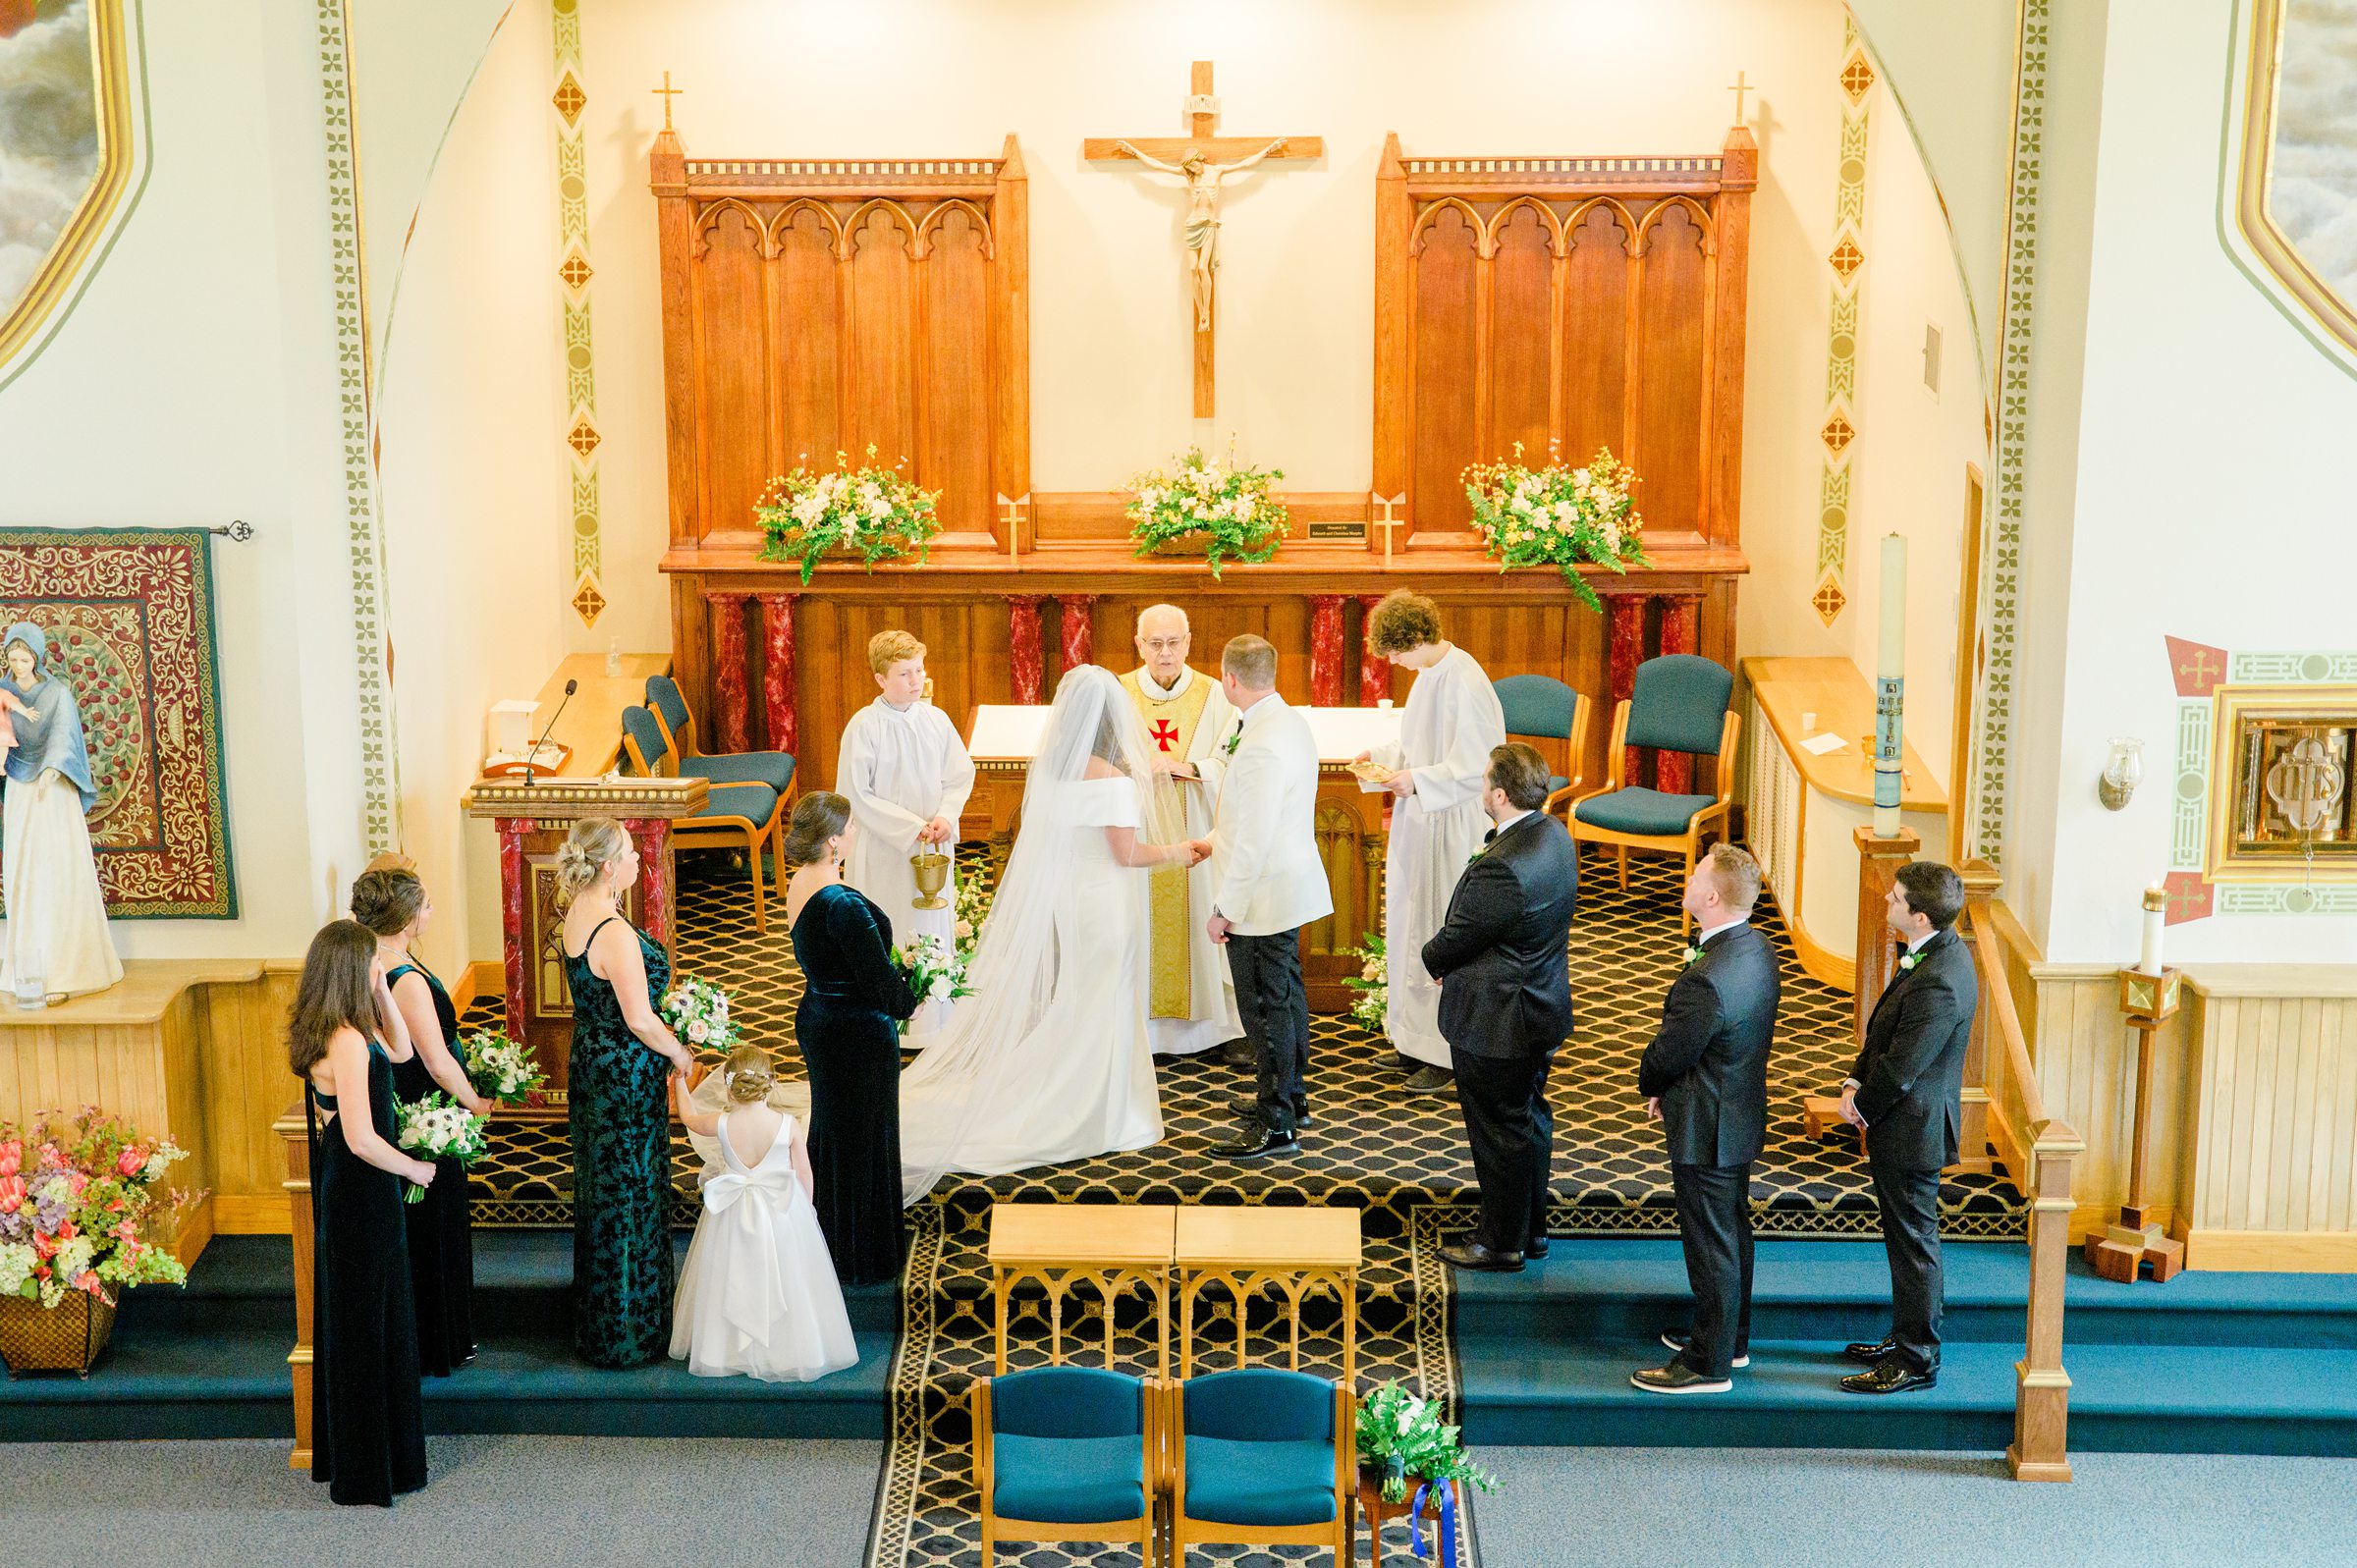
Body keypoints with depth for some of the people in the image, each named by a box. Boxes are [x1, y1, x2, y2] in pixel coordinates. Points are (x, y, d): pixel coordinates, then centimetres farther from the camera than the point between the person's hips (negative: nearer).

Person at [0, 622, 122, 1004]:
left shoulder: (58, 693, -3)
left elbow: (62, 733, -18)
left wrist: (51, 770, -34)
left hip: (56, 793, -4)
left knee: (58, 878, -9)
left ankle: (60, 972, -11)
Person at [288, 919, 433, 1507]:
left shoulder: (343, 1033, 3)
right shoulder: (347, 1042, -25)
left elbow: (401, 1050, 17)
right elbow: (362, 1140, -27)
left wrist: (382, 993, 5)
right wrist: (414, 1169, -12)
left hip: (342, 1194, 10)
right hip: (362, 1200, -10)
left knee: (349, 1321, 20)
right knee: (366, 1326, 2)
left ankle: (345, 1453, 33)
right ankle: (368, 1471, 13)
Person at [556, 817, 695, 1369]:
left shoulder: (576, 917, 2)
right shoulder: (616, 934, -26)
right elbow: (639, 1019, -23)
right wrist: (680, 1054, -8)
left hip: (589, 1068, 9)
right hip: (627, 1076, -9)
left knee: (600, 1194, 19)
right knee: (631, 1198, 4)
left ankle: (597, 1326, 33)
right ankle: (629, 1335, 16)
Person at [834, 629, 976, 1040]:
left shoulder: (936, 719, 0)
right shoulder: (864, 726, -13)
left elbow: (961, 774, 5)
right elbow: (855, 794, -13)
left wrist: (945, 817, -14)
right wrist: (911, 827, -17)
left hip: (934, 848, 4)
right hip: (883, 849, -4)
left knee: (933, 930, 11)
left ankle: (933, 1019, 23)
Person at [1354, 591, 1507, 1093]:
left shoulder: (1464, 684, -22)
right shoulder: (1429, 674, 7)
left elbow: (1476, 767, -22)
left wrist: (1417, 781, -25)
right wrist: (1381, 756, 7)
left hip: (1452, 826, -9)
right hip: (1420, 820, 9)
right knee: (1414, 921, 15)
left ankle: (1449, 1051, 9)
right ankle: (1418, 1036, 26)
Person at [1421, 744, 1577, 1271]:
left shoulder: (1503, 869, -32)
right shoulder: (1555, 836, -1)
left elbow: (1456, 939, -21)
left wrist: (1430, 956, 2)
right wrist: (1445, 955, 6)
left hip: (1493, 1024, -10)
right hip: (1542, 1006, 10)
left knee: (1500, 1131, 6)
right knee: (1530, 1118, 21)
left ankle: (1502, 1242, 21)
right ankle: (1531, 1228, 36)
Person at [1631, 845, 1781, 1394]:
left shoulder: (1708, 979, -33)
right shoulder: (1758, 949, -2)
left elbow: (1667, 1055, -21)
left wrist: (1651, 1086, 2)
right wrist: (1665, 1085, 8)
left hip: (1706, 1129, -10)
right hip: (1741, 1112, 10)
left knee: (1710, 1245, 4)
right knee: (1732, 1232, 22)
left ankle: (1709, 1364, 17)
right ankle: (1730, 1338, 38)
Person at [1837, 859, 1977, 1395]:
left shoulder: (1937, 985, -30)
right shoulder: (1942, 948, 2)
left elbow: (1901, 1067, -23)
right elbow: (1885, 1032, 11)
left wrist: (1862, 1108, -7)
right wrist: (1856, 1082, 2)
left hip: (1911, 1130, -10)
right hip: (1904, 1123, 10)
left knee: (1913, 1241, 3)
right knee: (1908, 1236, 21)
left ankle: (1916, 1361, 14)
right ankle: (1909, 1336, 35)